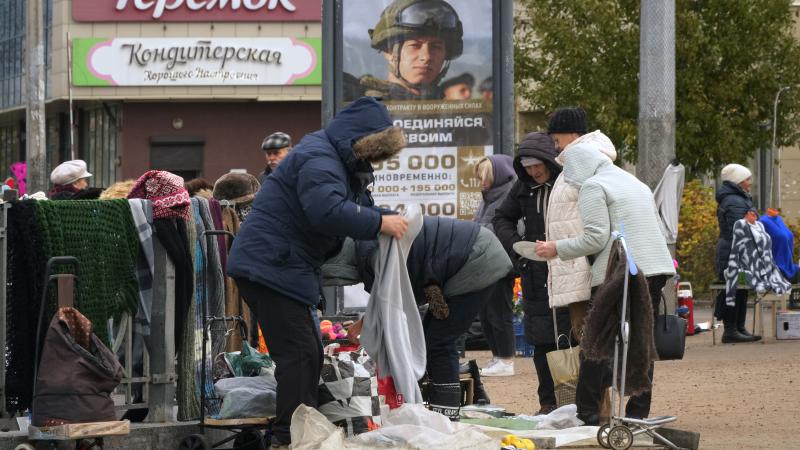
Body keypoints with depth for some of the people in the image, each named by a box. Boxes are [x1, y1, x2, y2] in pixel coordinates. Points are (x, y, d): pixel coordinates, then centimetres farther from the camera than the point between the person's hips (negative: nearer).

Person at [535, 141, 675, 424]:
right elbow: (657, 228, 24)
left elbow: (596, 238, -12)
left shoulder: (593, 187, -3)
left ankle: (587, 415, -2)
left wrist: (557, 249, -2)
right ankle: (638, 414, 9)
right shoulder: (635, 183, 22)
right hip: (656, 269, 8)